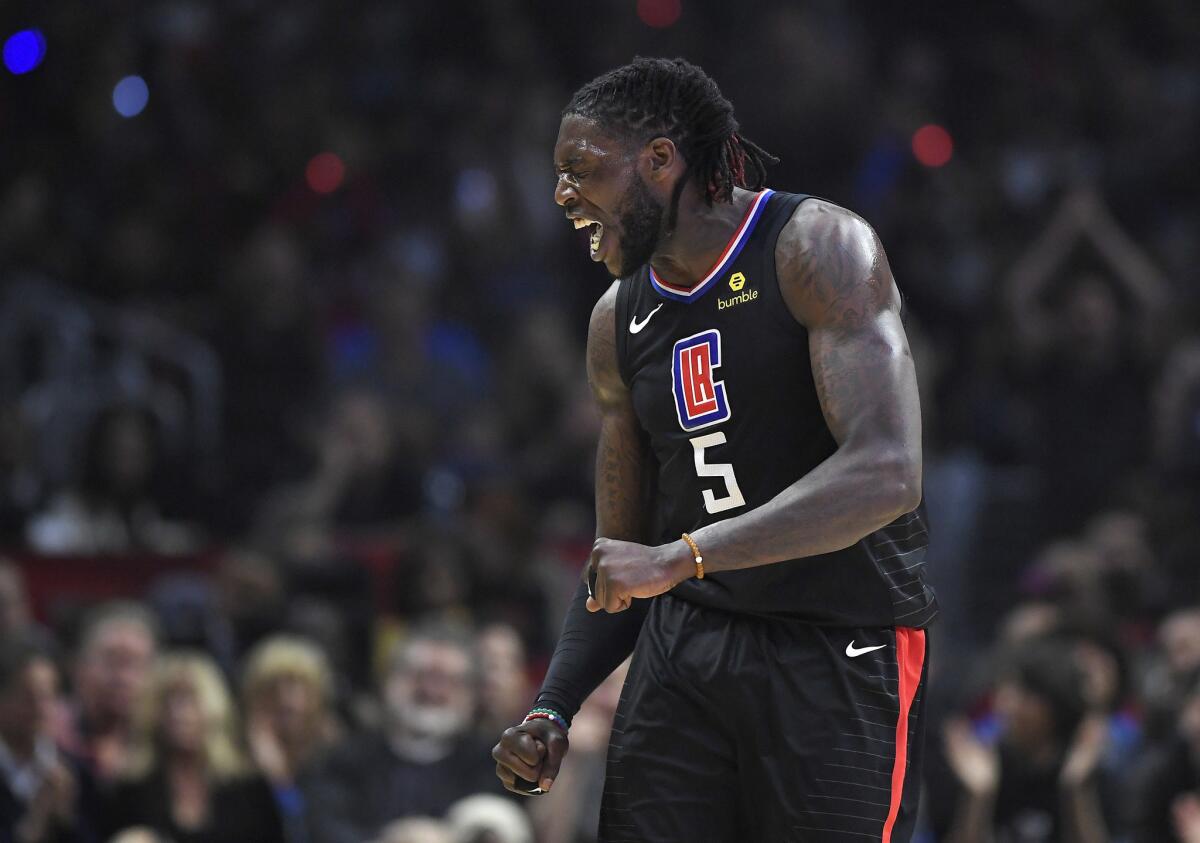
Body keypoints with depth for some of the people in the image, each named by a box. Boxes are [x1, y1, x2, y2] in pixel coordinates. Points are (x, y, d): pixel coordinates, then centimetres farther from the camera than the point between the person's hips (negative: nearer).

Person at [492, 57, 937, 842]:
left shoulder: (817, 248, -11)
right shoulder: (620, 321, 11)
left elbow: (887, 472, -25)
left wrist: (682, 558, -29)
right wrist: (554, 710, 3)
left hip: (841, 655, -6)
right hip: (684, 649, 6)